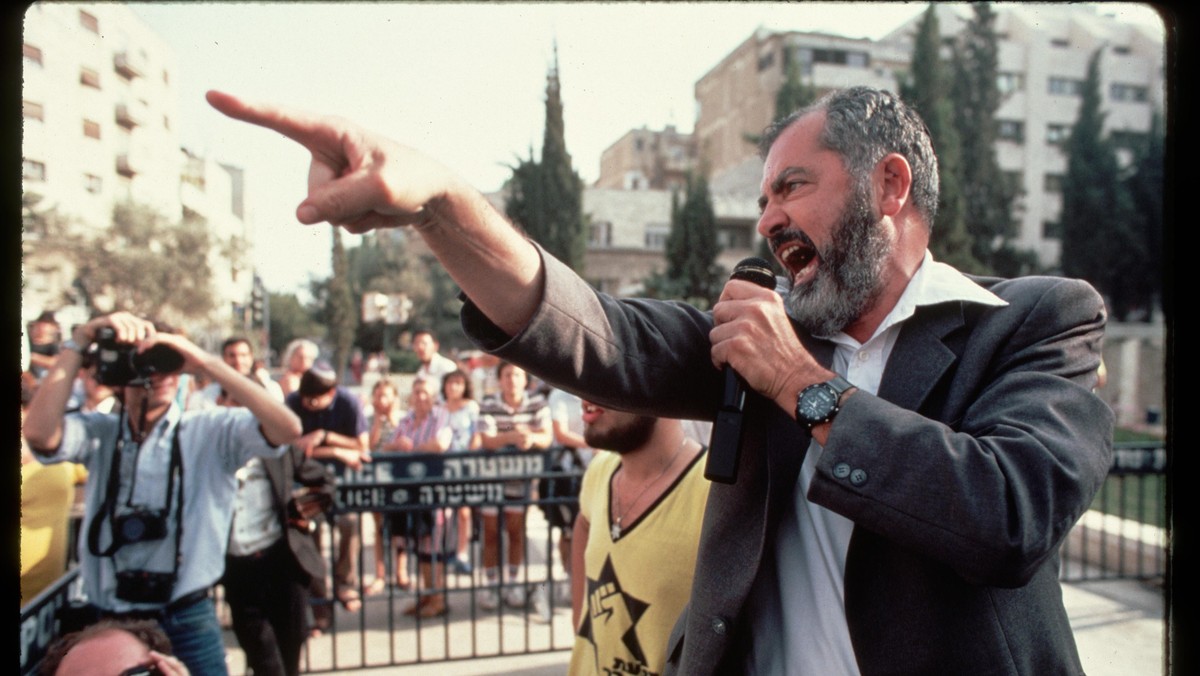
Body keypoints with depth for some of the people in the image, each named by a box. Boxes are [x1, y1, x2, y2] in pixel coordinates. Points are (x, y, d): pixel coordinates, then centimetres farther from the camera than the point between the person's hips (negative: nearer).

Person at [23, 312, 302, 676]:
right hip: (106, 624, 2)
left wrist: (206, 362, -26)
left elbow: (288, 428, -23)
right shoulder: (99, 432, 3)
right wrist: (80, 340, -18)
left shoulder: (212, 431, -7)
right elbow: (38, 432, -17)